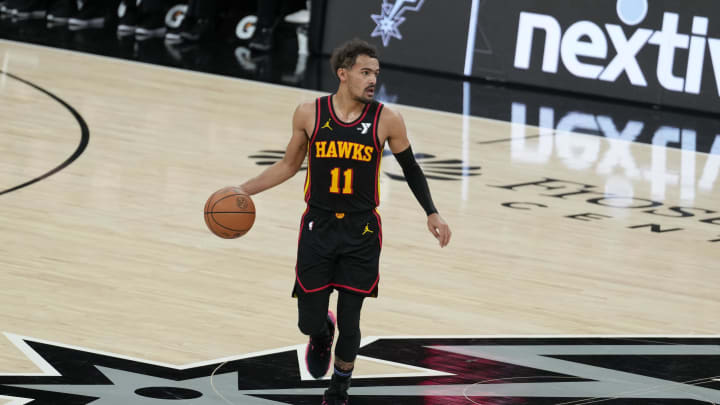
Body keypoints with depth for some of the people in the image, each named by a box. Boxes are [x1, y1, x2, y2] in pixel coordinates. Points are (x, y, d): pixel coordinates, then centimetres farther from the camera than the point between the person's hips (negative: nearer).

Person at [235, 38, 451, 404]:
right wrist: (245, 190, 3)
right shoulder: (309, 114, -5)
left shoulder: (386, 120, -7)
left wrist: (431, 213, -1)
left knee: (349, 323, 0)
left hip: (361, 233, -1)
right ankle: (322, 336, 42)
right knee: (309, 321, 2)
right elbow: (290, 164, 9)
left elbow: (410, 169, 7)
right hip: (318, 227, 1)